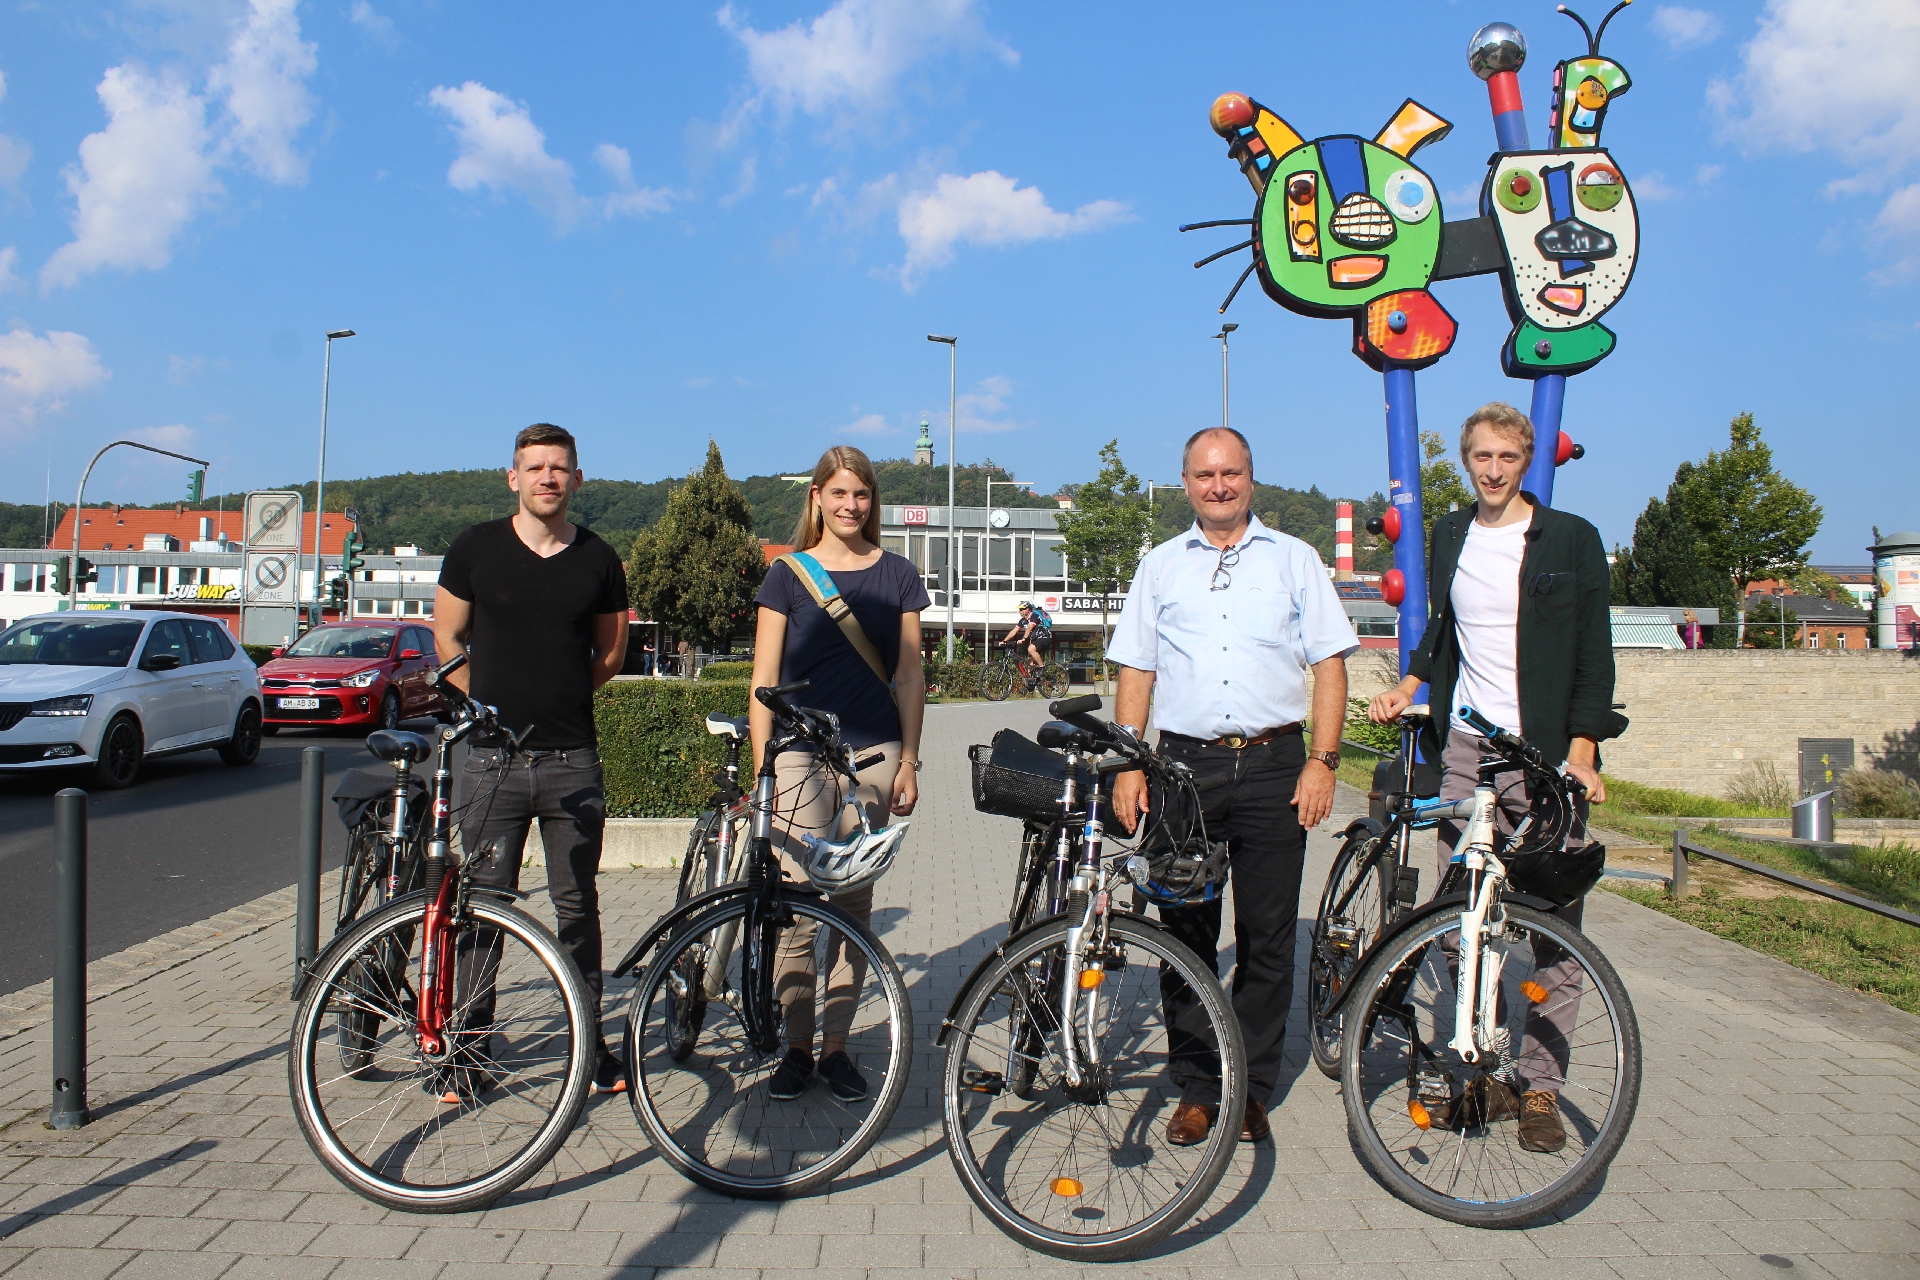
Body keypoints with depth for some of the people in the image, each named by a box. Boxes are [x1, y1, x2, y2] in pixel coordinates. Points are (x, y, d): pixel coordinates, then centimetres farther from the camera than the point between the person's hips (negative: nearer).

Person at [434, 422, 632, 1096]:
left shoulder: (598, 559, 6)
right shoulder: (475, 548, 3)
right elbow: (447, 640, 12)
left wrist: (561, 697, 8)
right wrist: (492, 706, 7)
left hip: (573, 759, 1)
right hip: (493, 756, -1)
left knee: (577, 904, 7)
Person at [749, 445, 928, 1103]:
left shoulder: (897, 574, 8)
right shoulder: (788, 574, 4)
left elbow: (909, 674, 9)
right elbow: (764, 680, 2)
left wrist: (908, 762, 5)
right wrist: (760, 767, -4)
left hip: (873, 755, 2)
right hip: (800, 754, -1)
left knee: (854, 903, 6)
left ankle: (837, 1045, 16)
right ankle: (796, 1046, 9)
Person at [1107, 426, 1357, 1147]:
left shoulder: (1294, 560, 9)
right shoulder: (1161, 566, 13)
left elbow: (1329, 665, 5)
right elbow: (1135, 673, 11)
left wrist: (1322, 762, -5)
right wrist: (1127, 766, 1)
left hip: (1272, 767, -1)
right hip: (1183, 764, 1)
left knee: (1267, 940, 3)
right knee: (1186, 936, 5)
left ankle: (1252, 1091, 18)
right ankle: (1196, 1092, 16)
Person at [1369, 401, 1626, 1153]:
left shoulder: (1571, 539, 0)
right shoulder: (1451, 535, 12)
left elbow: (1593, 654, -2)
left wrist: (1581, 750, -11)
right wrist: (1408, 685, 9)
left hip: (1546, 754, -3)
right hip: (1466, 749, 4)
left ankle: (1540, 1087, 10)